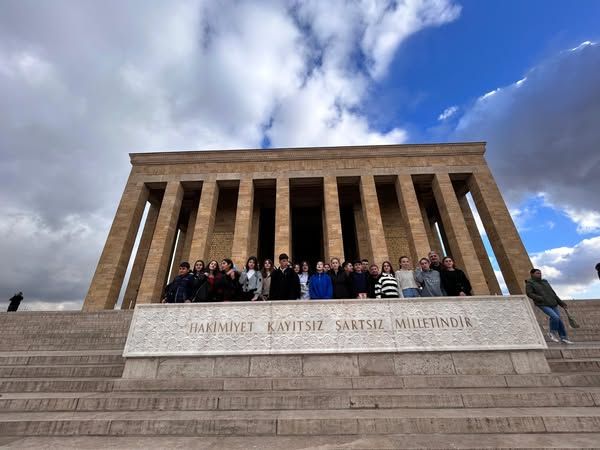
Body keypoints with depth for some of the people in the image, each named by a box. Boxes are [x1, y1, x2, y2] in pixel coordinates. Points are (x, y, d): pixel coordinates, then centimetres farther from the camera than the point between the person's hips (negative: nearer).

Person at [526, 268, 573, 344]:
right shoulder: (529, 283, -4)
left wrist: (561, 303, 15)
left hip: (553, 304, 6)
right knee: (555, 317, -21)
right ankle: (552, 332, -1)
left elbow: (553, 294, 18)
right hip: (543, 305, -6)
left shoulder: (545, 282, 15)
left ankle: (563, 338, 17)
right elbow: (529, 294, -13)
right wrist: (542, 299, -20)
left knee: (559, 320, 4)